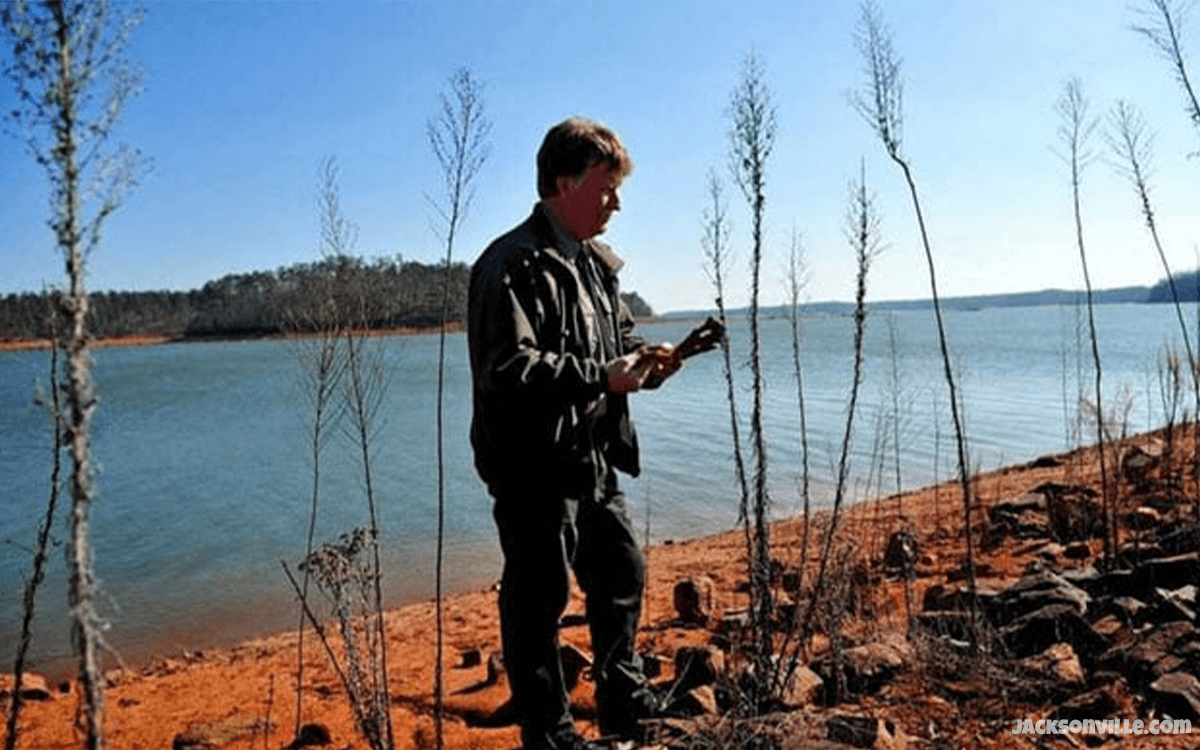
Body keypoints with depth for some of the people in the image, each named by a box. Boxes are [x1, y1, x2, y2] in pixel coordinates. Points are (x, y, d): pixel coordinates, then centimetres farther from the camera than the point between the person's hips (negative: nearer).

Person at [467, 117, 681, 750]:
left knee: (622, 574, 20)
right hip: (534, 469, -9)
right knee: (538, 599, 3)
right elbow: (506, 370, -27)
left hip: (594, 462, 10)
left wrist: (642, 361, 2)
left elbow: (618, 336, 24)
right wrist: (602, 376, -25)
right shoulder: (513, 265, -17)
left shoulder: (596, 262, 13)